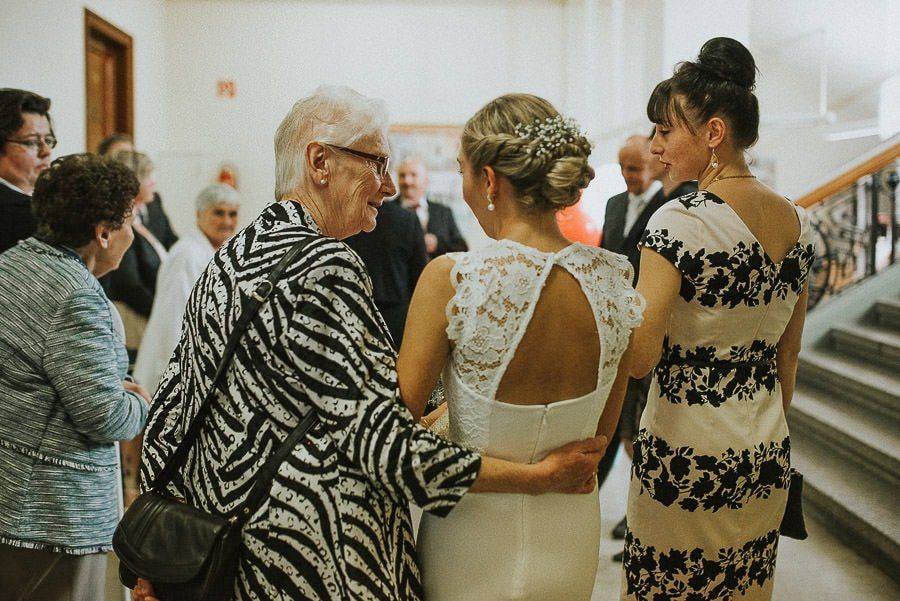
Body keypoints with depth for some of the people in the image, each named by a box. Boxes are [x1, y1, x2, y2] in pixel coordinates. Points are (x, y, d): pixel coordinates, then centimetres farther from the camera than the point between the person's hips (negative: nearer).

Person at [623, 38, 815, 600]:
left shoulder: (679, 221, -19)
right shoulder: (798, 221, 3)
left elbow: (640, 356, -24)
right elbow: (788, 355, 11)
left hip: (687, 462, -7)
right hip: (767, 458, 7)